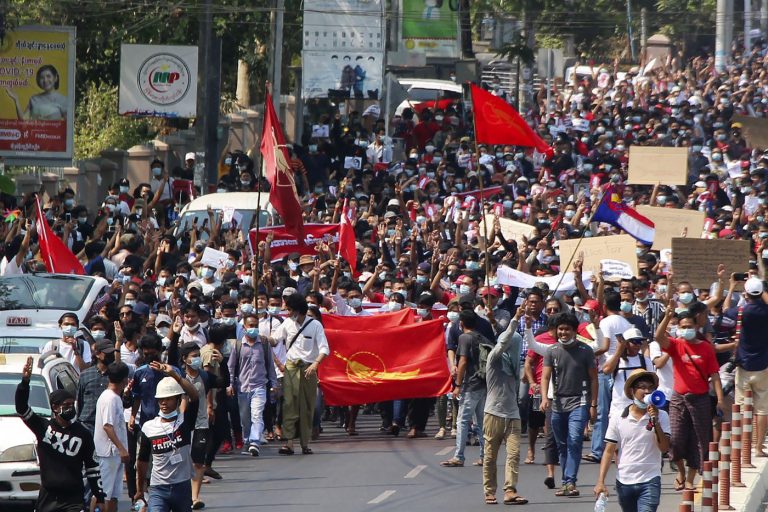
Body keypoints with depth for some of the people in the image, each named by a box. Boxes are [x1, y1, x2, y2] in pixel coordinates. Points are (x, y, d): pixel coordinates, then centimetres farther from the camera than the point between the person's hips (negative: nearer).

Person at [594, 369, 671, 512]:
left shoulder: (661, 416, -2)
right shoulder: (618, 419, 2)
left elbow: (664, 448, -10)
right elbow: (609, 451, 3)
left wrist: (655, 421, -18)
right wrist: (600, 481, -5)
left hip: (649, 482, -3)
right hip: (624, 482, 3)